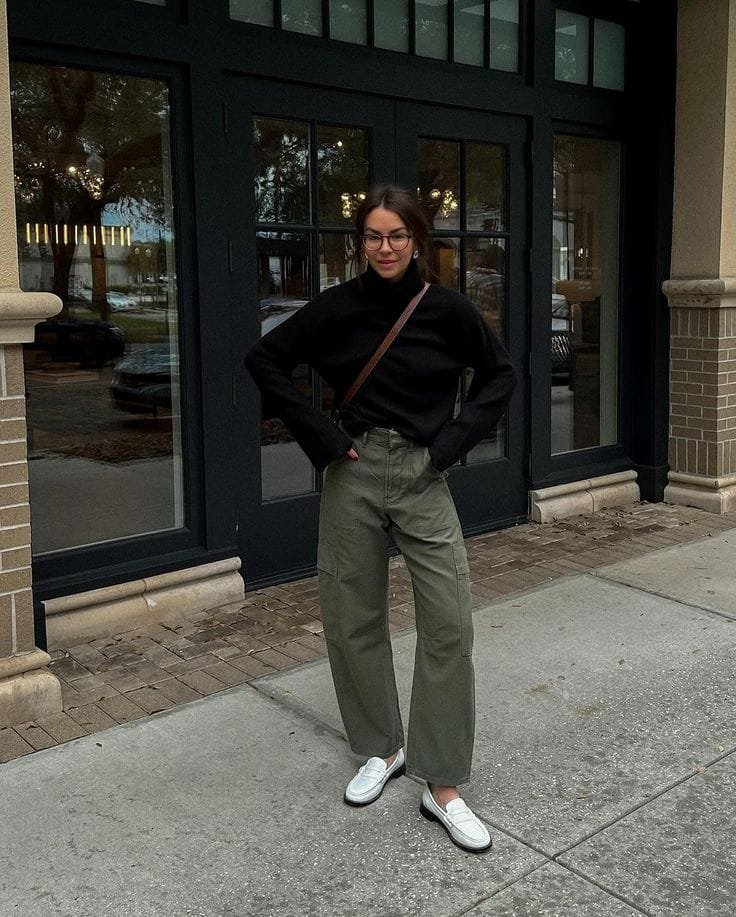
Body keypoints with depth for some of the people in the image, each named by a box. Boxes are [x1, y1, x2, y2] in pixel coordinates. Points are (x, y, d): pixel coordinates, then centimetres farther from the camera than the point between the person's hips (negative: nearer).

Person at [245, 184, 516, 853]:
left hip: (424, 478, 0)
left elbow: (501, 374, 9)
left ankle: (443, 787, 8)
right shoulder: (338, 307, 0)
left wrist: (453, 441, -2)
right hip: (354, 473, 1)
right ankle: (382, 748, 31)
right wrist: (320, 435, -3)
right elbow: (265, 359, 4)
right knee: (355, 619, 8)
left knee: (449, 626, -5)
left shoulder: (448, 310, -1)